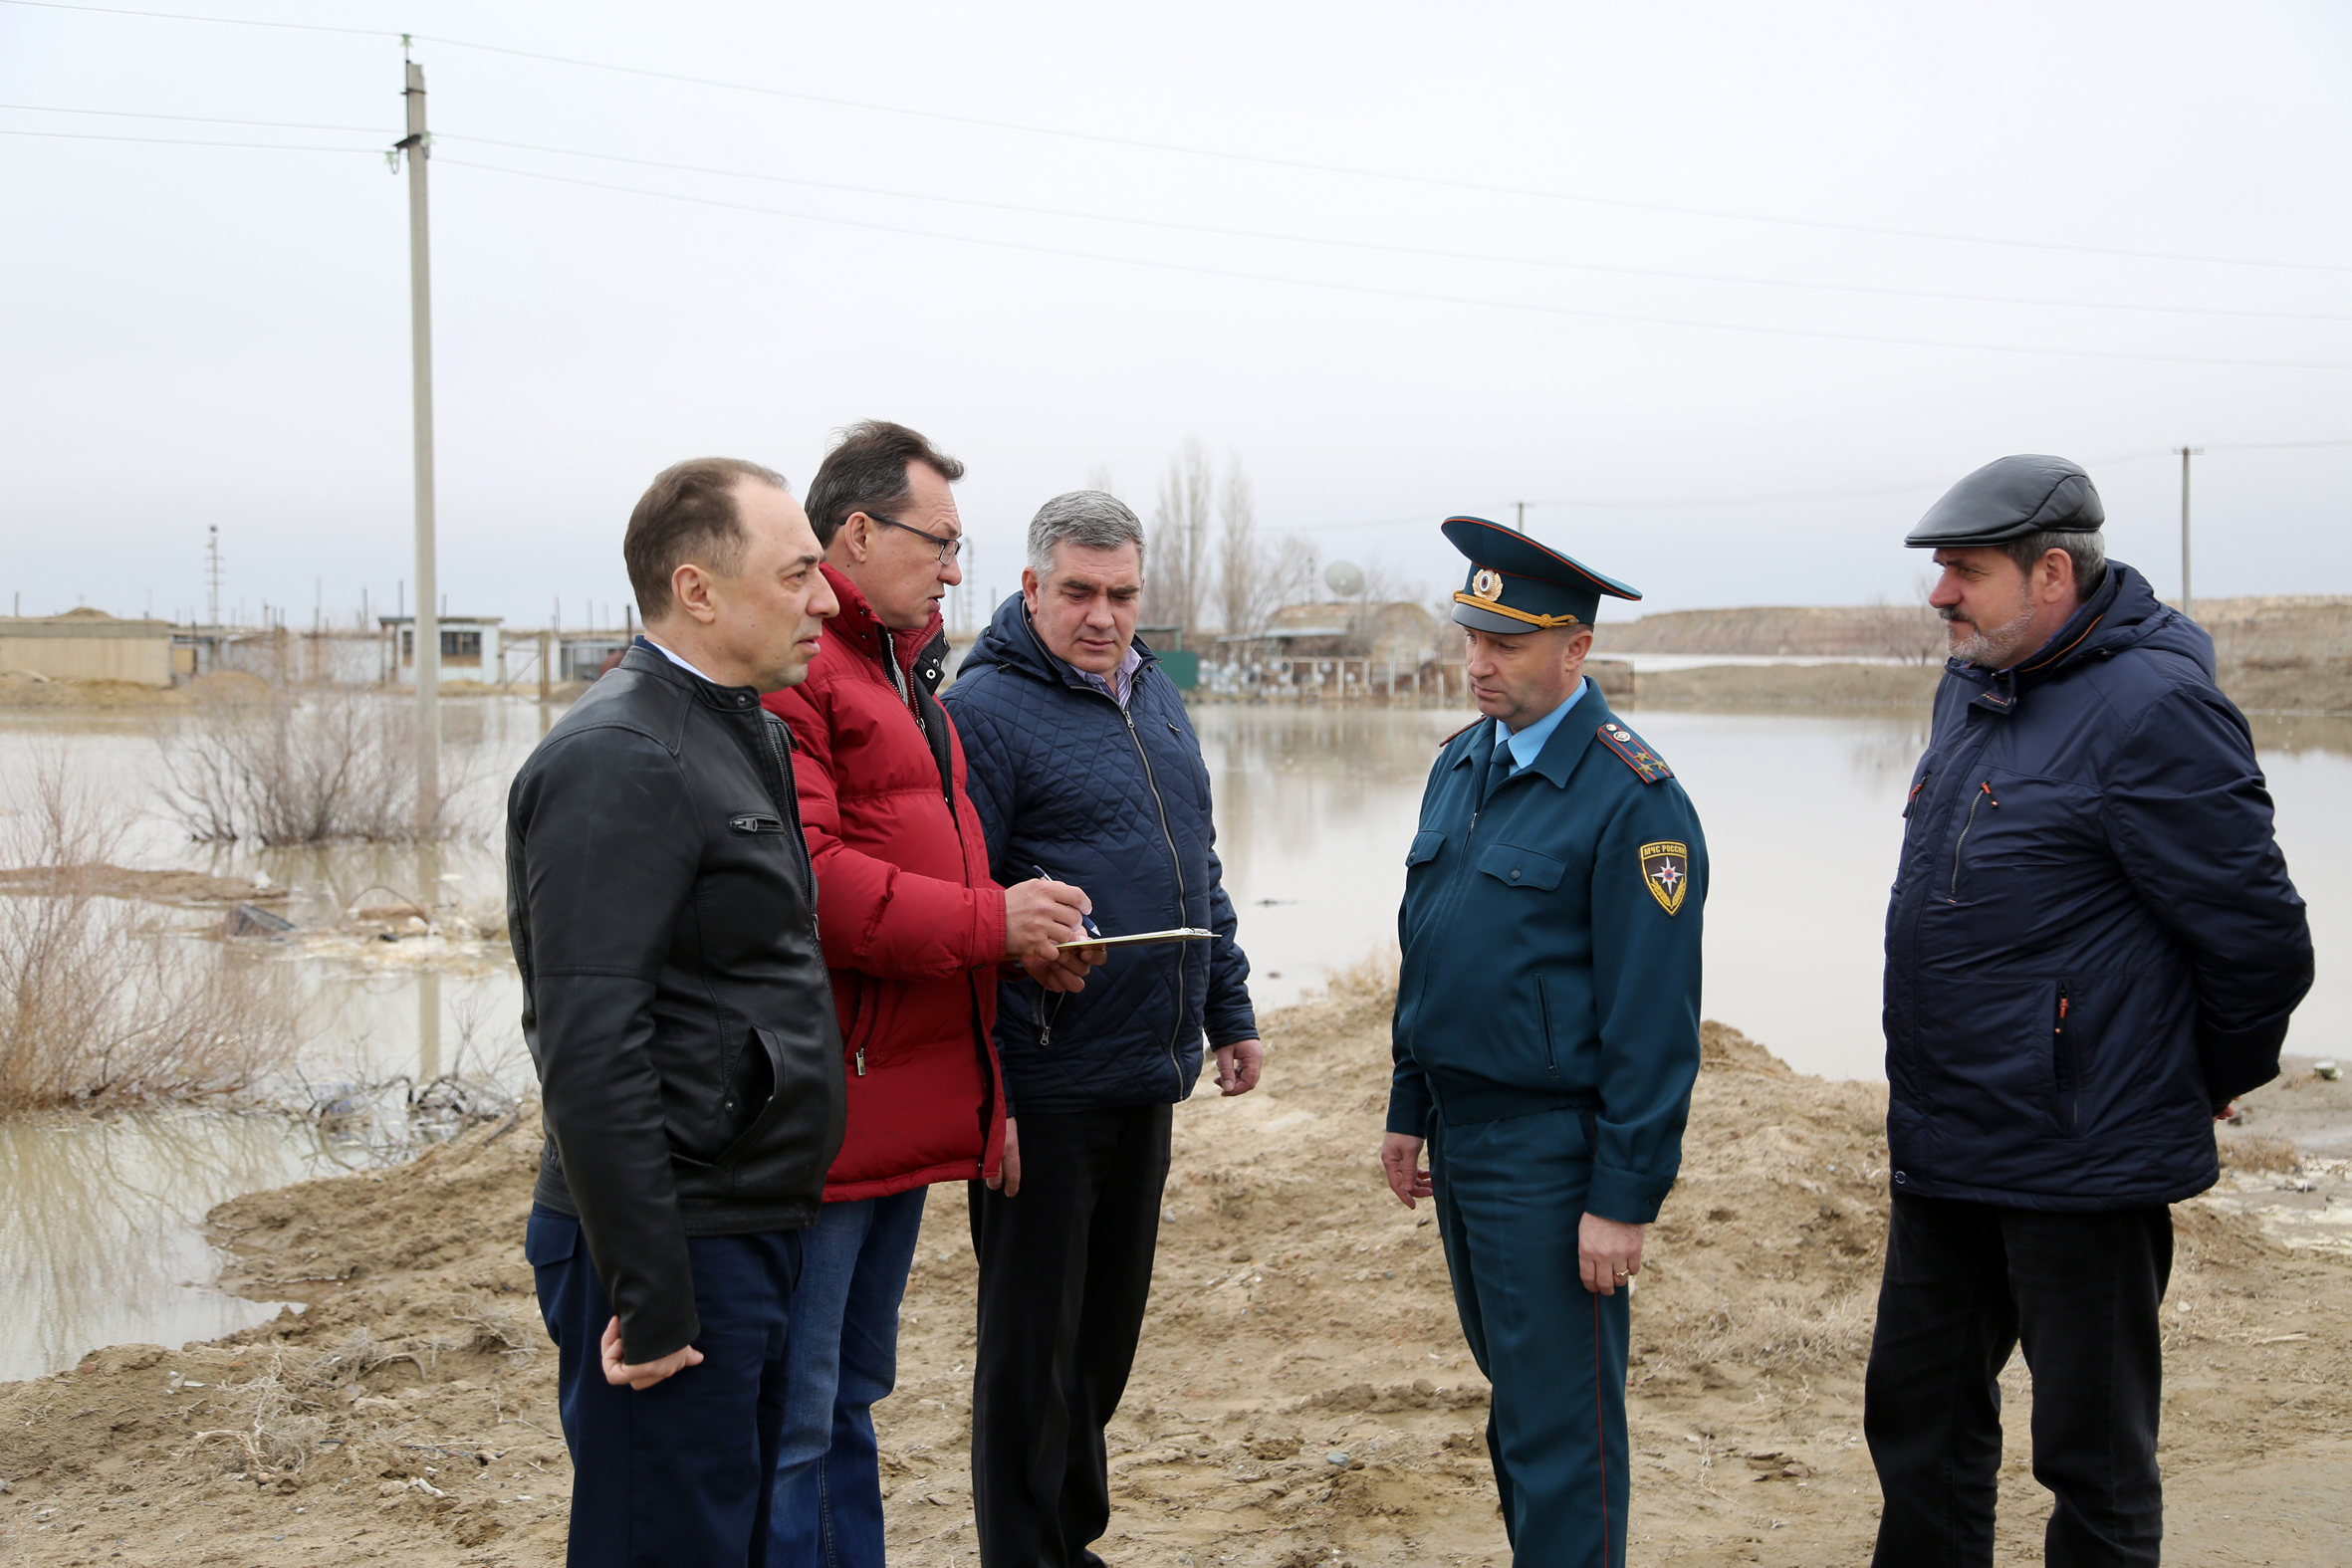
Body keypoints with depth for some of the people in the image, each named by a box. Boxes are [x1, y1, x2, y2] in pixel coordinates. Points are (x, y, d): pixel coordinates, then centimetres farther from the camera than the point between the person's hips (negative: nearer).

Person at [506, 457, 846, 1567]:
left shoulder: (744, 735, 14)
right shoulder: (618, 759, -18)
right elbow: (590, 1049, -23)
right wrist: (647, 1297, -23)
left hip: (756, 1231, 10)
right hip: (678, 1253, -10)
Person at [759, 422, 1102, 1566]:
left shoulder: (900, 665, 20)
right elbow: (805, 875, -25)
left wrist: (1017, 934, 4)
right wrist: (989, 922, -18)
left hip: (904, 1106, 10)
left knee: (851, 1392, 21)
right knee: (793, 1423, -3)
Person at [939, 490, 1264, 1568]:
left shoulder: (1154, 696, 12)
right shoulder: (985, 709, -13)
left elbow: (1198, 872, 21)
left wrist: (1229, 1013, 19)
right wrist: (979, 1094, -20)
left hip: (1146, 1080, 8)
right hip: (1044, 1093, -8)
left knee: (1108, 1330, 18)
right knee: (1032, 1346, 5)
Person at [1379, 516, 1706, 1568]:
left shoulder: (1633, 799, -17)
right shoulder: (1462, 764, 9)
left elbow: (1653, 1018, -18)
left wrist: (1625, 1197, -18)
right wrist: (1411, 1110, 16)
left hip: (1550, 1150, -8)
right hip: (1460, 1130, 8)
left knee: (1559, 1423, 0)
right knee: (1511, 1382, 21)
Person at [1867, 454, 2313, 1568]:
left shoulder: (2151, 708, -19)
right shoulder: (1972, 685, 9)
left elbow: (2259, 939, -16)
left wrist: (2218, 1077, 0)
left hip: (2083, 1160, -8)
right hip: (1942, 1144, 9)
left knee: (2093, 1458, 7)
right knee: (1918, 1415, 18)